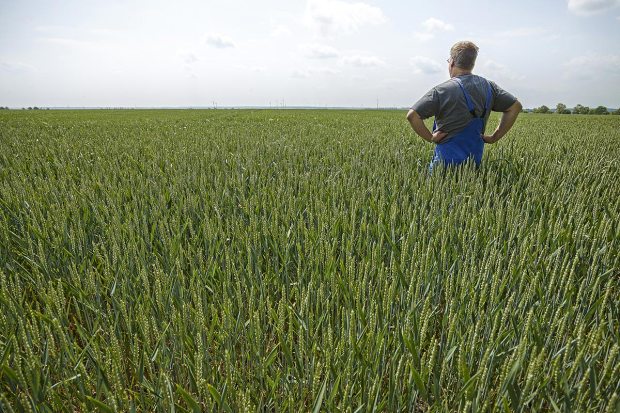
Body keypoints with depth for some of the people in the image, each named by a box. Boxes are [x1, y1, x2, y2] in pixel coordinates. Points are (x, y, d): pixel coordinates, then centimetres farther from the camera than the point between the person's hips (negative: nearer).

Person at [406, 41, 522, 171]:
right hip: (476, 161, 6)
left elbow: (412, 115, -21)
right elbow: (515, 106, 14)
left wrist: (430, 137, -9)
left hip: (447, 161, -6)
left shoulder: (442, 90, -12)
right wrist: (495, 137, 11)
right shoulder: (488, 87, 6)